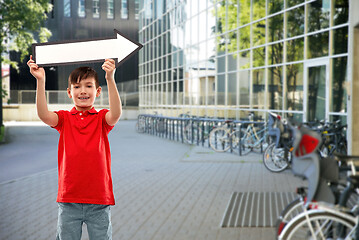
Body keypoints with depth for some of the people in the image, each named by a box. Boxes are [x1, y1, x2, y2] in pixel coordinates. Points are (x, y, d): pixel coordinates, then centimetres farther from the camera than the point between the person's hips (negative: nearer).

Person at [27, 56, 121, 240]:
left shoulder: (101, 118, 1)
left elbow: (116, 114, -21)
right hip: (69, 199, 1)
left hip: (99, 199, -1)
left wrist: (110, 79, -31)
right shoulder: (64, 118, 4)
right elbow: (43, 115, -15)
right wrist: (40, 81, -25)